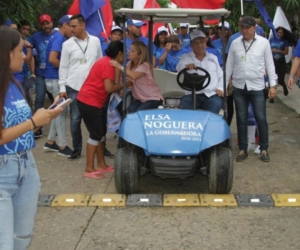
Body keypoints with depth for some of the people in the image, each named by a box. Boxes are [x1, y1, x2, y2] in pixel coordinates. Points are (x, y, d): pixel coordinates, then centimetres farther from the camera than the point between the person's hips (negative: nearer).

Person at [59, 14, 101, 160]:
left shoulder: (95, 41, 4)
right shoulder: (67, 44, 0)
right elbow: (63, 67, 2)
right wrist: (62, 88, -3)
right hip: (74, 87, -1)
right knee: (75, 119, 3)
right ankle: (77, 149, 14)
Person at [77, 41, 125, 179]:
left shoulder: (105, 61, 15)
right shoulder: (108, 64, -16)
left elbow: (107, 84, 16)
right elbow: (109, 88, -21)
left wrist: (119, 86, 5)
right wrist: (123, 85, -7)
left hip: (93, 101, 10)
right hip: (89, 102, -10)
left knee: (101, 132, 14)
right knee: (96, 134, -5)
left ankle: (101, 165, 22)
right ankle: (89, 169, 3)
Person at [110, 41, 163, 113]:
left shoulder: (144, 65, -21)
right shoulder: (130, 64, 1)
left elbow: (134, 76, -40)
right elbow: (131, 81, -2)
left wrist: (120, 67, -39)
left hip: (153, 98, -6)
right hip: (140, 97, 6)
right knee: (131, 110, -22)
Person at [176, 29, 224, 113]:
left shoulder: (213, 58, 24)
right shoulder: (186, 57, 13)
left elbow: (221, 76, 23)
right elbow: (179, 67, -9)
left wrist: (220, 88, 3)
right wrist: (186, 66, -33)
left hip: (212, 94, 2)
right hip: (192, 94, -1)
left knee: (216, 103, -31)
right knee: (184, 103, -33)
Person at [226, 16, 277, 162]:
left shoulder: (263, 43, -1)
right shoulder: (235, 43, 3)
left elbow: (269, 64, 2)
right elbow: (229, 65, 8)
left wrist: (272, 85, -2)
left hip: (257, 87, -2)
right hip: (239, 87, 2)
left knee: (261, 119, 0)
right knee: (241, 119, 7)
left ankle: (264, 149, 14)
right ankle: (243, 149, 17)